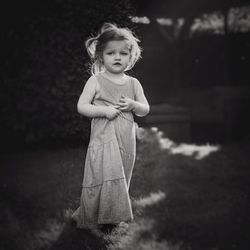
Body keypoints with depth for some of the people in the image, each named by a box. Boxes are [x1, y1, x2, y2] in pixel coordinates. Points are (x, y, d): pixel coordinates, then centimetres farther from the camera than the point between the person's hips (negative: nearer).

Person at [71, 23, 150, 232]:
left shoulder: (133, 83, 8)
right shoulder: (96, 81, -2)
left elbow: (145, 109, 10)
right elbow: (81, 106, -5)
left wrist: (133, 105, -12)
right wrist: (104, 110, -17)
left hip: (127, 141, 4)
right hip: (103, 139, -4)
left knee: (121, 180, 10)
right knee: (104, 177, -9)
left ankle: (114, 216, 24)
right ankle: (93, 219, 7)